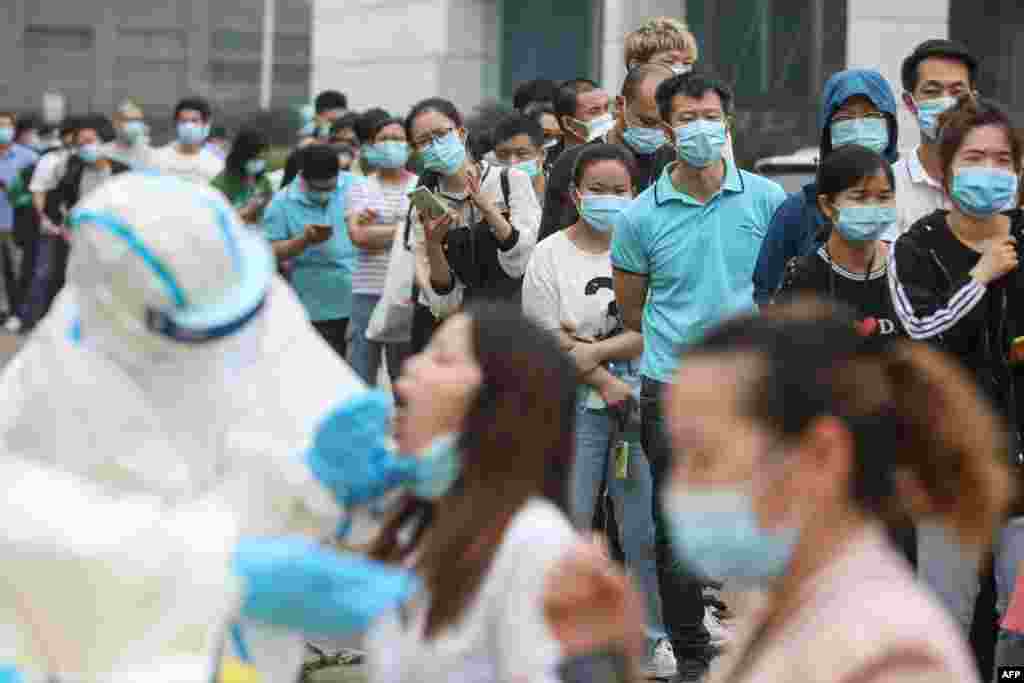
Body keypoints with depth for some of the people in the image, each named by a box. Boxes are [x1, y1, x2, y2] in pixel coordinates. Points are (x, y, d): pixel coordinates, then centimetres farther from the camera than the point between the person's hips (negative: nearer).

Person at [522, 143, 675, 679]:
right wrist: (604, 382, -12)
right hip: (575, 406, -1)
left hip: (641, 405, 1)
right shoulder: (551, 255, 2)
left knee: (646, 531, 4)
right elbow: (545, 340, -5)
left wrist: (595, 350, -14)